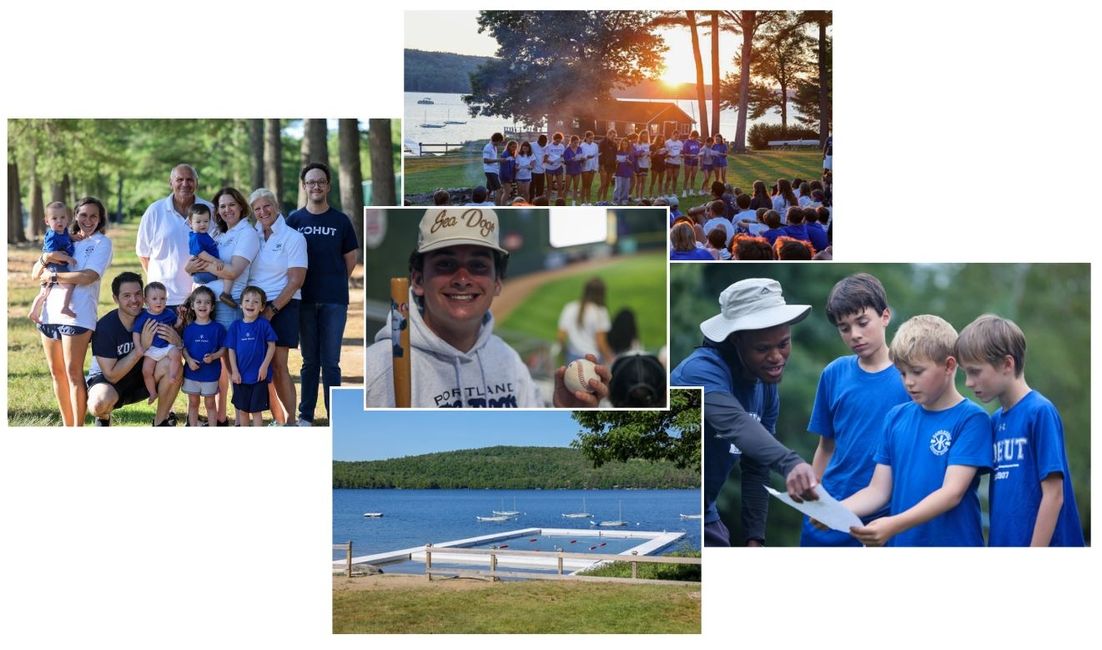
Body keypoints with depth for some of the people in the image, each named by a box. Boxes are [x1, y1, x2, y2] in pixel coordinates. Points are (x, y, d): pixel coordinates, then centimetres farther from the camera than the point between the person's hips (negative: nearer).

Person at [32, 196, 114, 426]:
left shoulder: (102, 243, 3)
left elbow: (88, 276, -12)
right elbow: (35, 275, 13)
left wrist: (53, 276, -8)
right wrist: (45, 258, -7)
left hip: (77, 315, -6)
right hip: (50, 313, 6)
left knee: (73, 372, -7)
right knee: (56, 371, 8)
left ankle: (78, 427, -1)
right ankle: (67, 425, 17)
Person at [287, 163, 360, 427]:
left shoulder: (341, 221, 3)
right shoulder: (294, 220, 5)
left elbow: (351, 258, 9)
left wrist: (334, 284, 5)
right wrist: (295, 288, 3)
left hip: (334, 301, -1)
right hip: (305, 300, 1)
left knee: (331, 362, 0)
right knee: (310, 361, 8)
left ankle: (334, 417, 5)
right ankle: (305, 415, 14)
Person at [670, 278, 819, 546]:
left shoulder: (767, 387, 3)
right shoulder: (702, 370, -23)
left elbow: (756, 468, 8)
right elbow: (735, 424, -42)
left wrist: (754, 537, 0)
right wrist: (790, 464, -58)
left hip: (704, 514, 8)